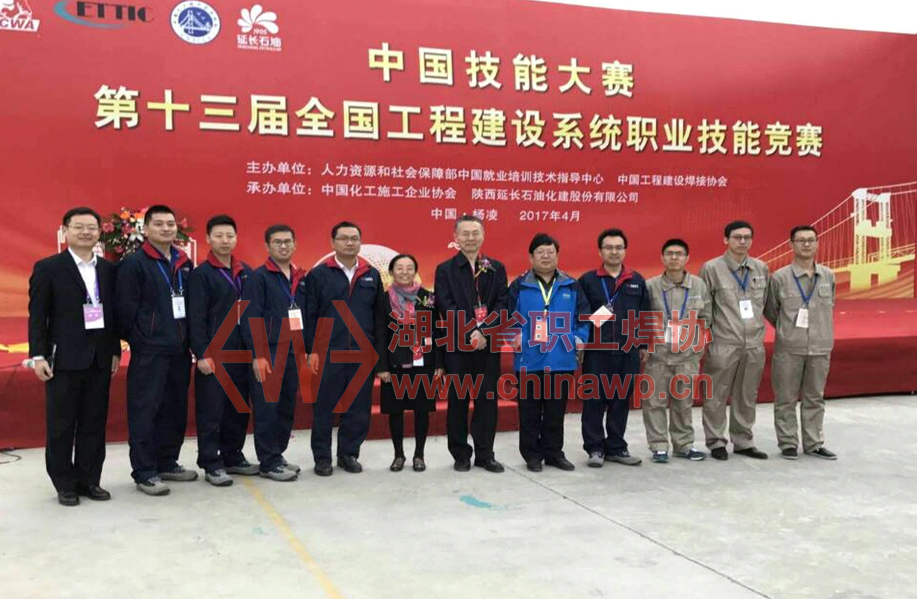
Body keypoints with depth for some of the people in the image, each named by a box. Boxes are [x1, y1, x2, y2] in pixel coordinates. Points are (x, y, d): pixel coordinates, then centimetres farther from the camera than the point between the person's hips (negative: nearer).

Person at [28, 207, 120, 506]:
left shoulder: (108, 269, 9)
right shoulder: (47, 268, -2)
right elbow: (37, 316, -4)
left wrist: (115, 351, 8)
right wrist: (38, 355, -10)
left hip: (100, 359, 4)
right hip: (63, 359, -4)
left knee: (94, 424, 9)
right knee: (61, 426, 5)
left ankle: (89, 479, 20)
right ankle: (65, 484, 16)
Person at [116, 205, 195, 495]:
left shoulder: (184, 263, 12)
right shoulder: (134, 263, -7)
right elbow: (126, 308, -10)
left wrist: (190, 339, 8)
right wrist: (138, 341, -8)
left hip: (179, 350, 6)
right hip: (149, 351, -6)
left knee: (175, 409, 12)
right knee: (145, 410, -1)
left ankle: (167, 463, 25)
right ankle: (144, 472, 6)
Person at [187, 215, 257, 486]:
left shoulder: (246, 272, 13)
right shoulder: (201, 274, -4)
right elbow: (196, 319, -10)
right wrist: (202, 354, -15)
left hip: (242, 352, 6)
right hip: (214, 353, -6)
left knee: (239, 408, 12)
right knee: (211, 410, 0)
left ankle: (233, 457, 25)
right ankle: (211, 464, 9)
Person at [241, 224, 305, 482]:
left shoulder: (301, 278, 14)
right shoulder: (258, 277, -5)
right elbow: (251, 319, -11)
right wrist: (258, 355, -17)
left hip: (293, 353, 6)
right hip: (268, 354, -6)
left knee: (287, 408, 11)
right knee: (267, 409, -1)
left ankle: (277, 455, 24)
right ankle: (269, 463, 7)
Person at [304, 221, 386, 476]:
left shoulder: (372, 275, 9)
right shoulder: (319, 274, 1)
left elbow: (379, 316, 9)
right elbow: (310, 315, -2)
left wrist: (379, 351, 4)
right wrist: (312, 350, -8)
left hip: (363, 353, 3)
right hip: (329, 353, -3)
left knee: (359, 407, 8)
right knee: (324, 406, 4)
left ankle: (349, 453, 22)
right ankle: (322, 457, 16)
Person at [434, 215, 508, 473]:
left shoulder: (497, 268, 9)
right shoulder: (445, 269, 2)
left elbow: (502, 304, 0)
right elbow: (446, 307, -7)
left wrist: (485, 332, -14)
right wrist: (470, 333, -17)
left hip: (489, 344, 2)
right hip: (457, 345, -2)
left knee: (487, 399, 6)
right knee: (458, 400, 4)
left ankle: (485, 454, 16)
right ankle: (461, 455, 15)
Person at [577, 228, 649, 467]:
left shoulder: (637, 281, 10)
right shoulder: (587, 280, 0)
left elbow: (645, 316, 13)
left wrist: (643, 345, 12)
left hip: (628, 351, 3)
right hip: (596, 351, -3)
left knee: (622, 400, 9)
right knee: (594, 400, 2)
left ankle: (616, 447, 20)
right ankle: (595, 448, 12)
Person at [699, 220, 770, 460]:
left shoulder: (761, 268, 7)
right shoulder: (711, 268, -6)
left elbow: (767, 303, 16)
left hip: (755, 344, 4)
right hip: (723, 344, -4)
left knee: (747, 397, 12)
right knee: (717, 397, 3)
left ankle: (743, 442, 24)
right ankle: (716, 442, 16)